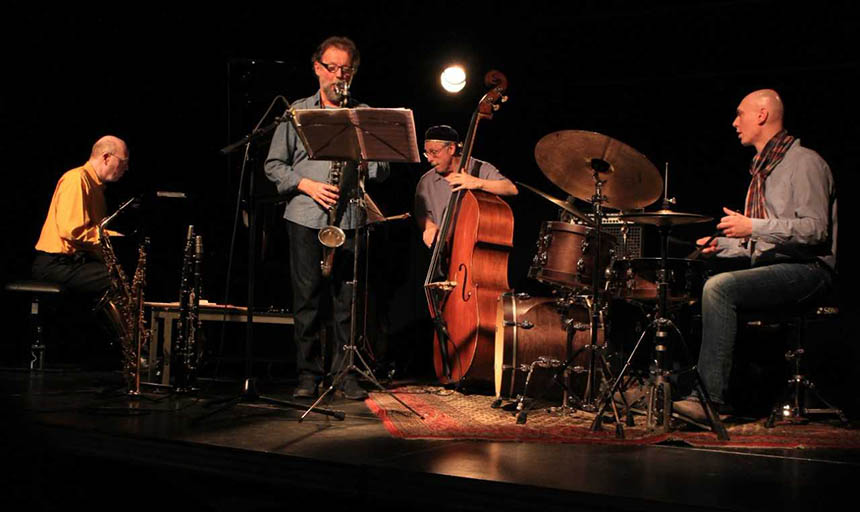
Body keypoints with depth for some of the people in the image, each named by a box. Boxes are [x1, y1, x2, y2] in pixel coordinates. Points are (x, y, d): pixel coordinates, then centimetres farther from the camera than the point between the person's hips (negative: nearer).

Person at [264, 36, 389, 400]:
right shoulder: (297, 112, 10)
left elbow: (382, 169, 9)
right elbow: (274, 165, 7)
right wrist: (306, 185, -8)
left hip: (349, 218, 0)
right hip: (305, 217, 0)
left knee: (347, 299, -1)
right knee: (307, 298, 2)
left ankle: (346, 373, 8)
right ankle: (308, 375, 10)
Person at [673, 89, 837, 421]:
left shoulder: (804, 162, -7)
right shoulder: (762, 168, 22)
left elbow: (815, 229, -19)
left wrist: (754, 226, -24)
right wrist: (721, 245, 9)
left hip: (807, 270, -10)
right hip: (771, 267, 10)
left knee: (720, 288, -30)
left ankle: (708, 399, -33)